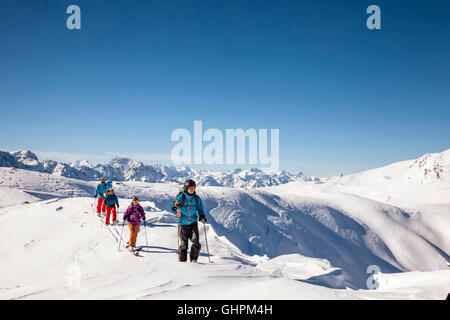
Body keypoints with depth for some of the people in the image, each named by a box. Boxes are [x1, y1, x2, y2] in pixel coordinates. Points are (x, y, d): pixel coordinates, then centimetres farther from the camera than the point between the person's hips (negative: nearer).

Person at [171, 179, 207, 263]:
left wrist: (202, 217, -1)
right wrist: (175, 205, -26)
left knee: (196, 242, -10)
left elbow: (200, 209, 17)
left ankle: (193, 259, 3)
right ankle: (182, 261, 18)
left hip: (193, 223, 2)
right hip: (183, 223, -2)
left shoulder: (197, 198, 4)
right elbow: (173, 209, -4)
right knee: (184, 244, 3)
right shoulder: (180, 197, -6)